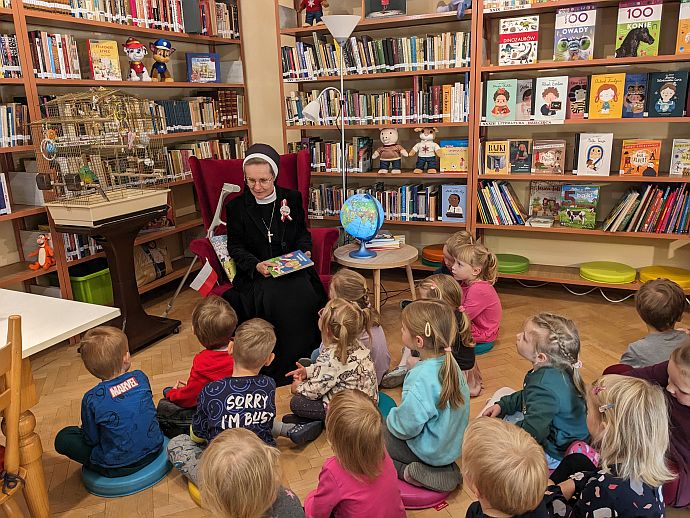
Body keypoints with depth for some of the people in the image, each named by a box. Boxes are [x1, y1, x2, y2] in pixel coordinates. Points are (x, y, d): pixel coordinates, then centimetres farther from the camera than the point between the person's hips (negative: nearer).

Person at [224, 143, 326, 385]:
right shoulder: (236, 207, 5)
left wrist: (304, 251, -3)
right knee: (273, 299, -33)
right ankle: (278, 370, -15)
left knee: (302, 297, -30)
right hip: (256, 274, -1)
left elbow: (302, 233, 19)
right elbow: (235, 247, 4)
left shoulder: (292, 198, 10)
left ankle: (303, 360, -10)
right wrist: (256, 265, -14)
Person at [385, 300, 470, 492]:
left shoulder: (422, 379, -34)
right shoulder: (450, 364, -8)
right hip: (453, 445, 7)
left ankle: (408, 472, -1)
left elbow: (406, 427, -29)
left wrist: (391, 419, -5)